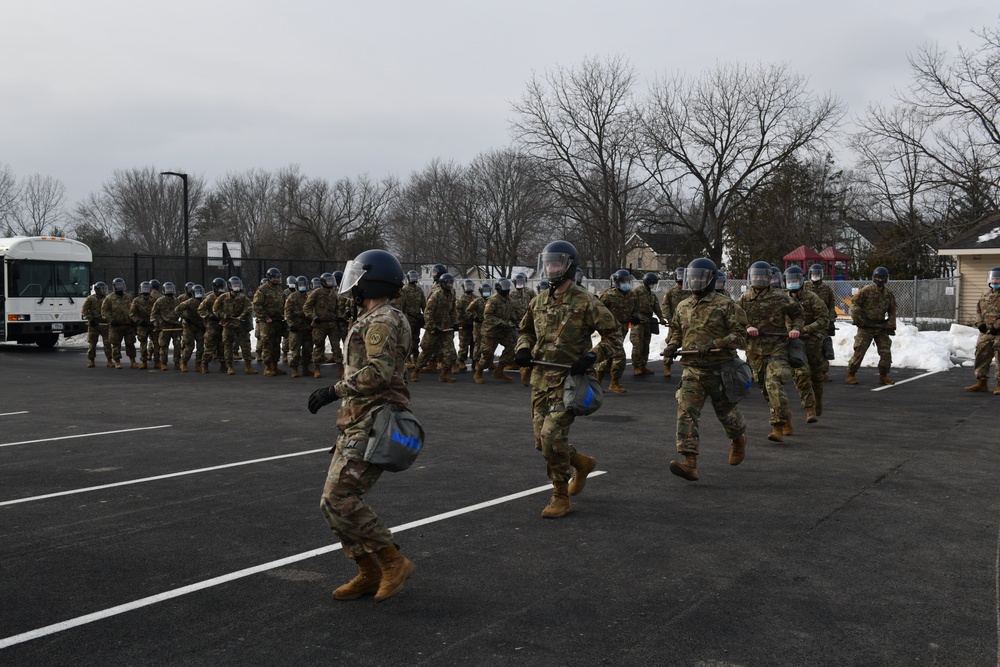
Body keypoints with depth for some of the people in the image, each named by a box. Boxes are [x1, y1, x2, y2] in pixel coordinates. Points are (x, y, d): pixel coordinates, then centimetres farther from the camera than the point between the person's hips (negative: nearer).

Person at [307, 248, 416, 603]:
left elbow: (378, 372, -25)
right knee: (338, 499, 9)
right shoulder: (373, 320, 20)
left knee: (338, 499, -14)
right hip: (356, 425, 10)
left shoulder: (383, 320, -12)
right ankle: (369, 575, 17)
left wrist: (335, 390, -18)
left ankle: (394, 563, -4)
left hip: (372, 425, -10)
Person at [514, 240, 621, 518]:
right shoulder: (538, 302, 11)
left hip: (568, 379, -7)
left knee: (551, 436, -16)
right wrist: (523, 349, 5)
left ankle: (561, 498, 1)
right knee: (542, 440, 9)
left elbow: (613, 335, -5)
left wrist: (591, 357, -18)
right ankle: (582, 463, 38)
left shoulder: (585, 302, -7)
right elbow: (526, 331, 26)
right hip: (540, 378, 7)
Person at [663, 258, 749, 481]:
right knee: (686, 412, -13)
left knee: (727, 411, 14)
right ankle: (690, 463, -18)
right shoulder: (683, 306, 10)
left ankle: (739, 439, 48)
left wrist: (714, 344, -22)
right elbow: (676, 330, 25)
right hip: (692, 369, 3)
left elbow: (740, 333, -10)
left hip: (720, 369, -3)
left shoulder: (725, 305, -7)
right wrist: (672, 345, 4)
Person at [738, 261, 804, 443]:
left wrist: (795, 328, -6)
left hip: (777, 348, -4)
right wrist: (747, 327, -15)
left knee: (774, 384, -18)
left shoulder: (780, 297, -1)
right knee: (765, 387, 13)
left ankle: (778, 427, -17)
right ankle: (785, 416, 35)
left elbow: (796, 313, 12)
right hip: (755, 350, 4)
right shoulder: (744, 299, 5)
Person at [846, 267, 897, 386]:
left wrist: (890, 326, 4)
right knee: (859, 351, -4)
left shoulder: (889, 294, 8)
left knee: (886, 352, 2)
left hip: (881, 328, 5)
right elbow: (855, 304, -7)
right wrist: (858, 320, -14)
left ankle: (883, 376, 14)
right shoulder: (866, 290, -7)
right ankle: (851, 375, 7)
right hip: (866, 327, -5)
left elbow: (892, 312, 14)